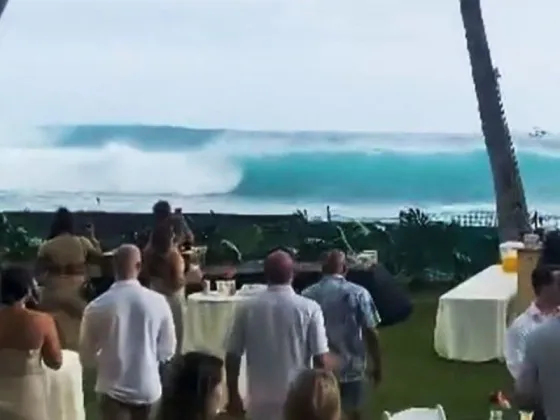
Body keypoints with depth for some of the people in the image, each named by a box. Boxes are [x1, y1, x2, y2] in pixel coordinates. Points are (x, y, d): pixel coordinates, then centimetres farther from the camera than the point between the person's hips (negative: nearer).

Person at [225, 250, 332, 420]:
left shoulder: (247, 309, -1)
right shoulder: (309, 308, -8)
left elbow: (232, 356, 3)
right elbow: (321, 358, -10)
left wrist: (233, 396, 13)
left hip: (261, 402, 2)